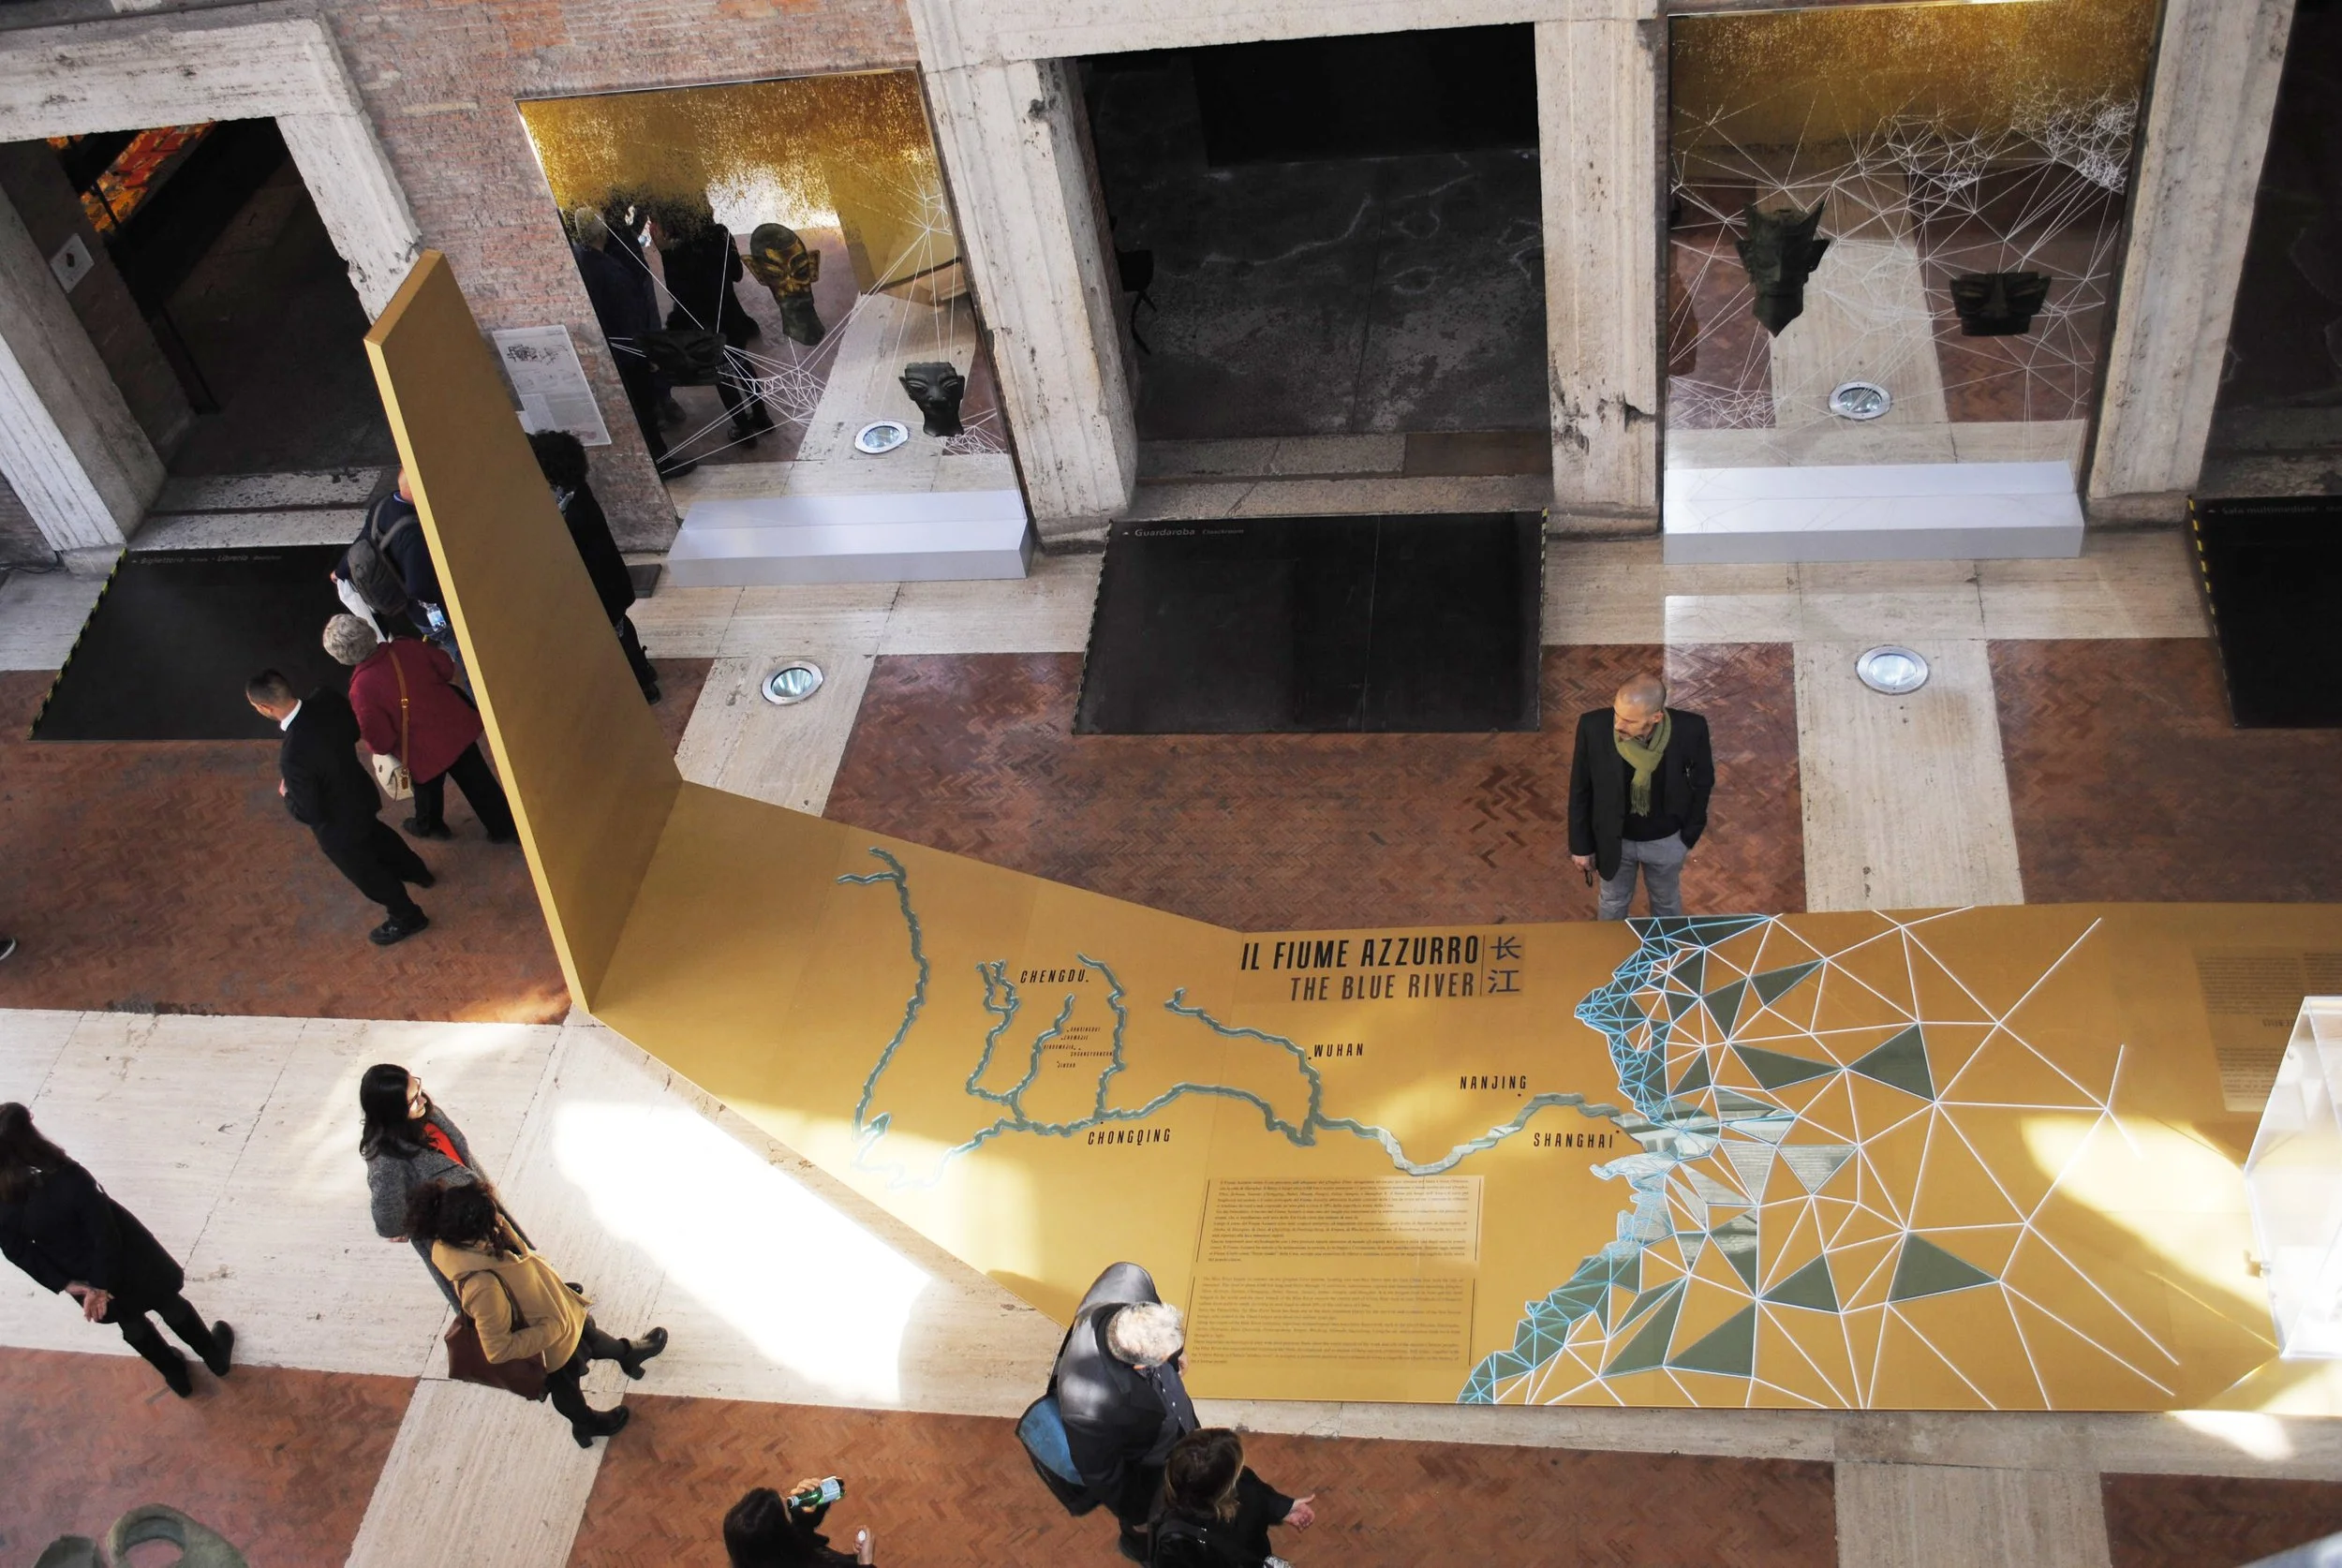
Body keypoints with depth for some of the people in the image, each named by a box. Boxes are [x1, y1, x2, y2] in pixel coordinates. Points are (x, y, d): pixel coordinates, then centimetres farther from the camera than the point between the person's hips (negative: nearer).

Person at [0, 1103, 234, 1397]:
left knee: (130, 1321, 30)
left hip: (84, 1277, 4)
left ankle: (175, 1374, 51)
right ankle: (215, 1355, 48)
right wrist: (101, 1286, -15)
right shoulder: (69, 1180, -36)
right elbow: (106, 1235, -28)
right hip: (126, 1265, -4)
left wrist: (66, 1283, -2)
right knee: (169, 1304, 25)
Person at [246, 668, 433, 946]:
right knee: (376, 836, 37)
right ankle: (417, 872, 64)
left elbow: (309, 814, -29)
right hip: (359, 793, 7)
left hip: (338, 823, -7)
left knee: (364, 870, 21)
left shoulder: (293, 757, -42)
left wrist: (286, 794, -10)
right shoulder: (326, 698, -23)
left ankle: (406, 917, 45)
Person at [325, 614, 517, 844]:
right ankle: (508, 828, 32)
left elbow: (380, 741, -17)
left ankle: (428, 825, 54)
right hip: (455, 727, 3)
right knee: (478, 782, 19)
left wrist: (376, 747, 7)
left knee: (427, 788, 27)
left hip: (424, 751, -3)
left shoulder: (361, 688, -23)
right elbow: (447, 669, 4)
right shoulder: (406, 647, -11)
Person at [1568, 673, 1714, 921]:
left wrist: (1690, 835, 0)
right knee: (1613, 902, 28)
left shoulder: (1689, 729, -31)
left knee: (1666, 901, 29)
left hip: (1667, 840, 0)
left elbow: (1702, 782, -9)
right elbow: (1580, 789, -14)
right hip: (1613, 839, 0)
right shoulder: (1594, 727, -31)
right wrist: (1581, 844, -4)